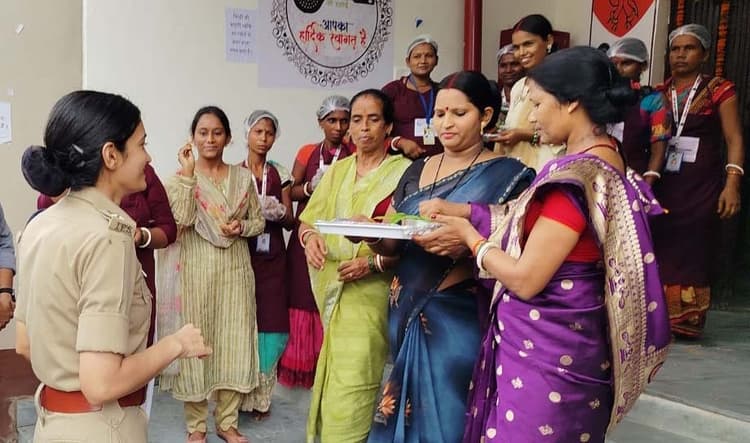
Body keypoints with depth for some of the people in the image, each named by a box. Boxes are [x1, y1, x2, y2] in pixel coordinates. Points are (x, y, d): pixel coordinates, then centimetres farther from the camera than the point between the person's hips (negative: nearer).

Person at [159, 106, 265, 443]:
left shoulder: (243, 177, 7)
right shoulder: (180, 176, -1)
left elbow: (259, 221, 13)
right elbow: (180, 220, -16)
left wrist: (241, 227, -8)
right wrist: (188, 174, -17)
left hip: (234, 269, 3)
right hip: (195, 269, -3)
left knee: (234, 340, 6)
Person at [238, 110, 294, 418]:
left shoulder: (280, 174, 9)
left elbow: (291, 221, 8)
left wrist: (278, 212, -13)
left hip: (272, 257, 2)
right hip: (242, 254, -2)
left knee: (270, 323, 1)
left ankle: (261, 395, 13)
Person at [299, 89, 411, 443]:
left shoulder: (403, 172, -6)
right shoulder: (337, 170, 12)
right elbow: (308, 220, 12)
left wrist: (374, 261, -22)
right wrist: (309, 236, -10)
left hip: (371, 292, -5)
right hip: (334, 289, 5)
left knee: (352, 385, -7)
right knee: (335, 379, 15)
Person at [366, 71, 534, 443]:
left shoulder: (507, 175, -5)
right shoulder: (417, 170, 10)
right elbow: (392, 244, 9)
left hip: (460, 319, -5)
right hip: (408, 313, 5)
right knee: (403, 411, 14)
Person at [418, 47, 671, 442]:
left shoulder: (577, 176, -24)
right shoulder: (603, 160, 6)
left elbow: (525, 279, -22)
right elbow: (527, 223, 10)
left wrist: (469, 236, -8)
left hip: (545, 354, -9)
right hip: (565, 345, 9)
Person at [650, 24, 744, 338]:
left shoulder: (718, 89, 2)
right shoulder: (660, 94, 11)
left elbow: (734, 140, -3)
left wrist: (732, 183, -13)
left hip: (701, 185, -3)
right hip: (663, 184, 3)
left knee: (692, 252, -1)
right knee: (660, 249, 1)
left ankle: (686, 322, 7)